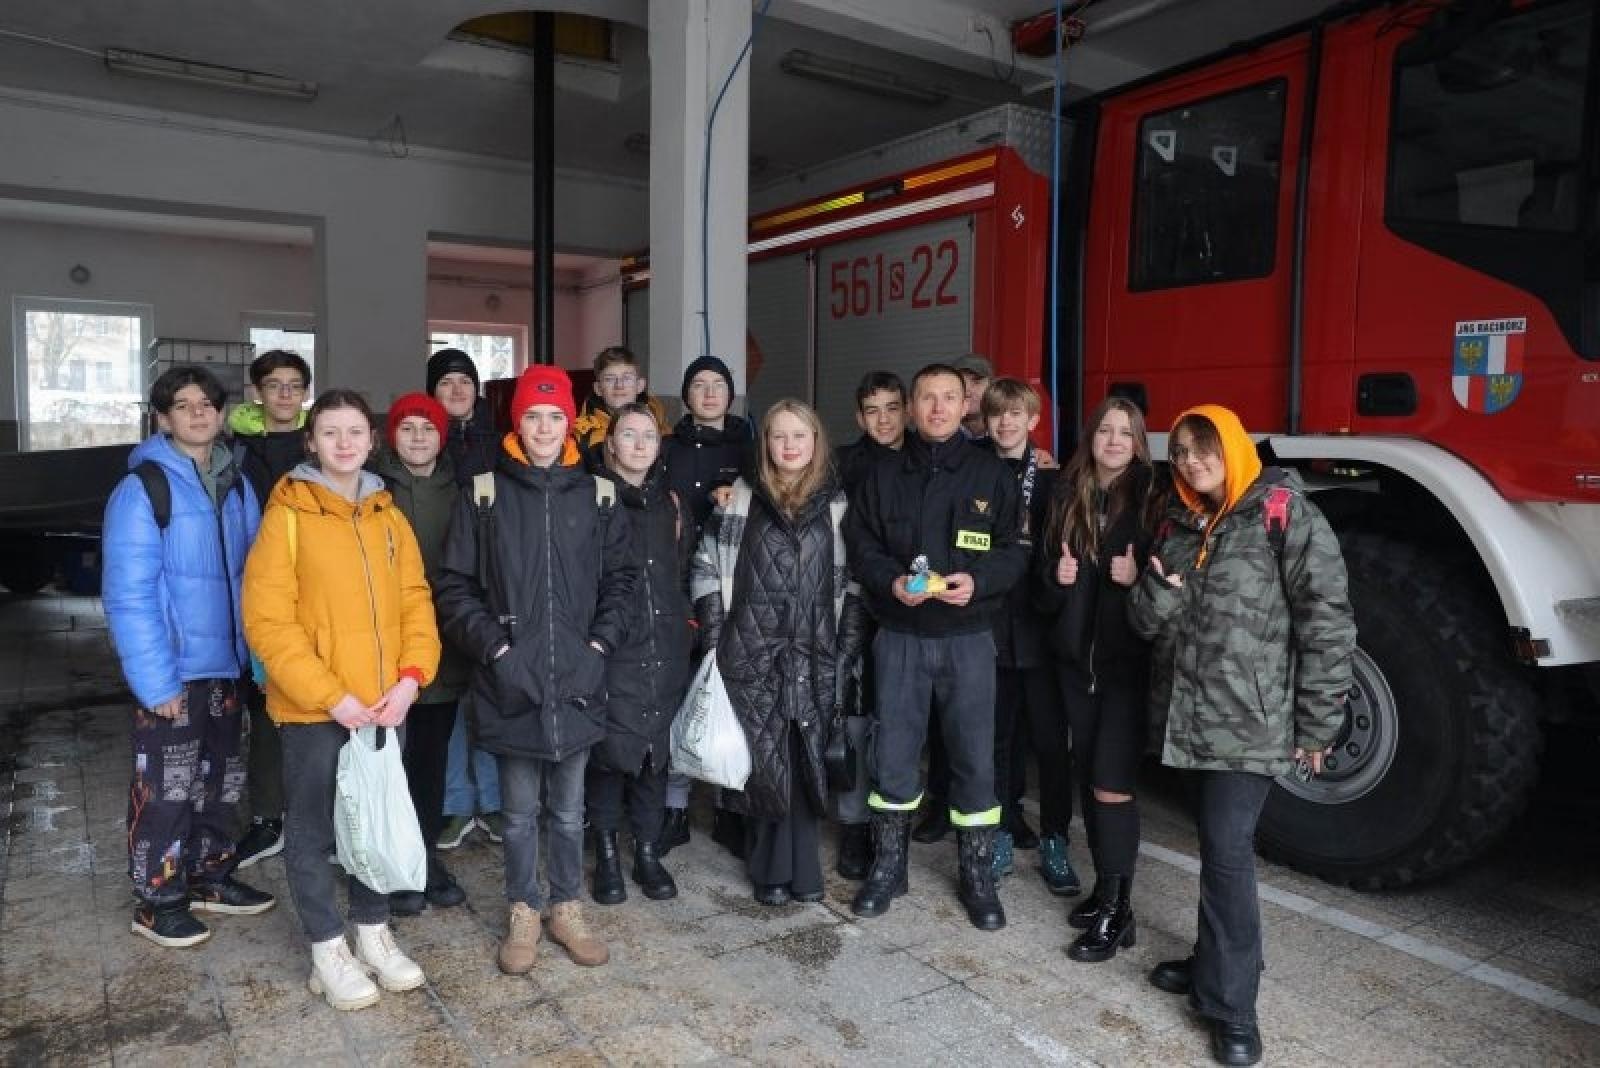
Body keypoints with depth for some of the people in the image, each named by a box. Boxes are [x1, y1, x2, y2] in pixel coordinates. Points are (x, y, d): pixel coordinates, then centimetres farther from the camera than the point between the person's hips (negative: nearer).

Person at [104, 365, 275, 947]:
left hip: (226, 662, 7)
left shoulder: (236, 486, 7)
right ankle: (158, 900, 22)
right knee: (167, 786, 4)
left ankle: (209, 876, 35)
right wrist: (156, 679, -20)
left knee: (222, 775, 18)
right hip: (173, 668, -6)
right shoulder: (142, 488, -12)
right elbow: (128, 594, -17)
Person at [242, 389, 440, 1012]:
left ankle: (373, 931, 33)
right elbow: (267, 620, -13)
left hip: (384, 704, 5)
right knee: (313, 826, 9)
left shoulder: (388, 515, 8)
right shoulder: (288, 513, -7)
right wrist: (330, 696, -17)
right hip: (314, 707, -4)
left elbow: (415, 600, 6)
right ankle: (327, 950, 25)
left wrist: (409, 678, -9)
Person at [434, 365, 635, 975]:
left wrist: (599, 645, -3)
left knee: (568, 809, 14)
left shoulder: (599, 496, 5)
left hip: (577, 681, 1)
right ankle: (524, 914, 30)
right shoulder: (484, 495, 0)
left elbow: (620, 578, 8)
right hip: (511, 683, -1)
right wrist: (495, 648, -9)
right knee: (520, 811, 12)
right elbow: (455, 585, 0)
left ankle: (567, 910, 32)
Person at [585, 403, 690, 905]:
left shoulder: (668, 501, 13)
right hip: (612, 649, -4)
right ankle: (606, 854, 15)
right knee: (610, 749, -4)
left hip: (664, 649, 4)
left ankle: (647, 852, 22)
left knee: (655, 747, 7)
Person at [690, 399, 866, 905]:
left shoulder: (836, 503, 6)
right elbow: (706, 568, 3)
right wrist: (715, 639, -3)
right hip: (752, 654, -1)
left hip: (815, 656, 1)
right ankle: (771, 869, 20)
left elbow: (852, 582, 6)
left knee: (806, 762, 4)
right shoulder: (742, 497, 3)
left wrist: (847, 649, -1)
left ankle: (801, 867, 20)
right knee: (764, 760, 2)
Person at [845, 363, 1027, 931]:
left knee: (975, 757, 5)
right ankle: (888, 865, 26)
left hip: (968, 638, -1)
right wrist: (891, 581, -13)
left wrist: (978, 579, -17)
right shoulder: (883, 475, 6)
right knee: (893, 755, 8)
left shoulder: (991, 473, 3)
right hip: (899, 638, 1)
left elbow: (1017, 549, 2)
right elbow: (860, 545, 5)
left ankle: (978, 875, 22)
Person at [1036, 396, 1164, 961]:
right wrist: (1056, 576, -8)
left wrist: (1140, 579, -21)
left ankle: (1117, 912, 7)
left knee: (1113, 787, -5)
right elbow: (1041, 578, 13)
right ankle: (1106, 887, 28)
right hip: (1075, 658, 5)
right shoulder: (1066, 496, 8)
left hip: (1130, 661, -5)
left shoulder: (1153, 500, -4)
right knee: (1089, 778, 13)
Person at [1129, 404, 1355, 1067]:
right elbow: (1148, 622, 11)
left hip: (1252, 721, -6)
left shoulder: (1282, 510, -9)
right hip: (1192, 717, 6)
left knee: (1228, 851, -7)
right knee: (1215, 845, 16)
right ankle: (1217, 963, 31)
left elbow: (1326, 618, -12)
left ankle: (1232, 1007, 6)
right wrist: (1158, 590, -13)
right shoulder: (1179, 524, 12)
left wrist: (1316, 724, -12)